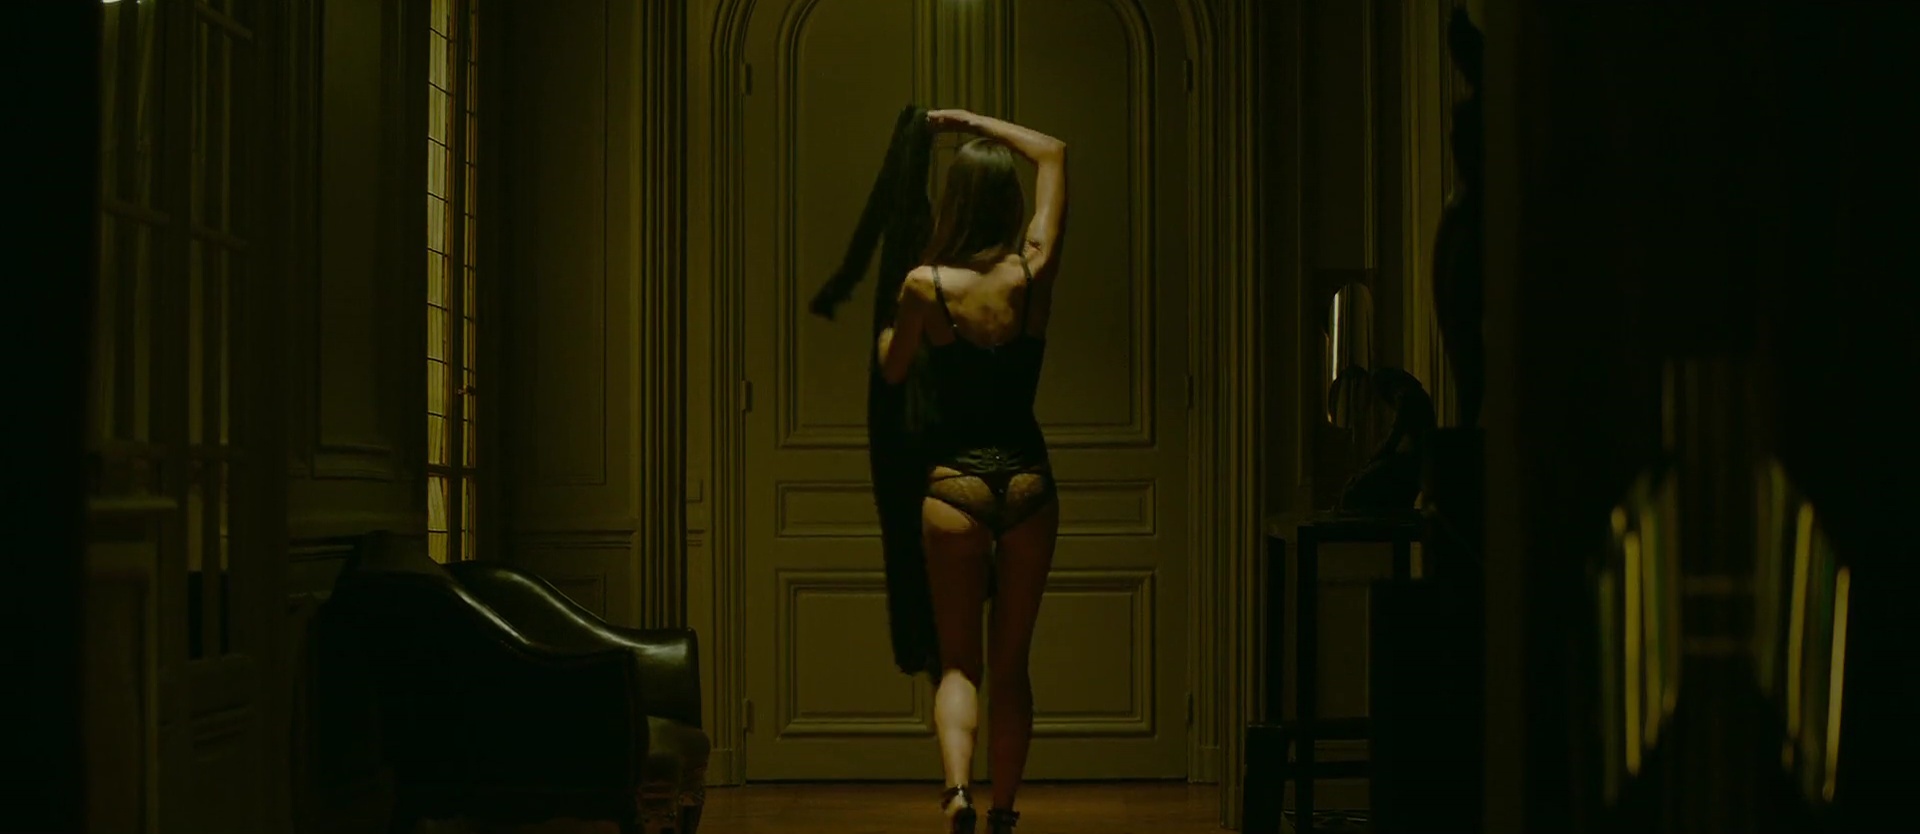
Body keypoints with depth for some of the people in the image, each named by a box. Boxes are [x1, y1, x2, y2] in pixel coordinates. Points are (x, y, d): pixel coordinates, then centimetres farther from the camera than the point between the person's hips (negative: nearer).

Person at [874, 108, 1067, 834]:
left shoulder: (927, 284, -10)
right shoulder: (1034, 273, -5)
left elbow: (892, 370, 8)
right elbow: (1054, 154, 9)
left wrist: (890, 318, 26)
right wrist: (974, 122, 13)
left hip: (955, 482, -2)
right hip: (1028, 481, 2)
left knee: (957, 661, 6)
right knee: (1011, 664, 14)